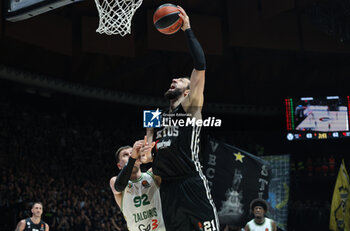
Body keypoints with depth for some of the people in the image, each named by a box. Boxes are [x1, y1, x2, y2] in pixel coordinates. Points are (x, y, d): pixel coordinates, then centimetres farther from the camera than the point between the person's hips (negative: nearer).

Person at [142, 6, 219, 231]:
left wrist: (188, 30, -4)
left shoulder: (190, 107, 4)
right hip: (167, 189, 6)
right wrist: (140, 155, -3)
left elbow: (200, 67, -8)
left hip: (192, 185, -6)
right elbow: (149, 156, 22)